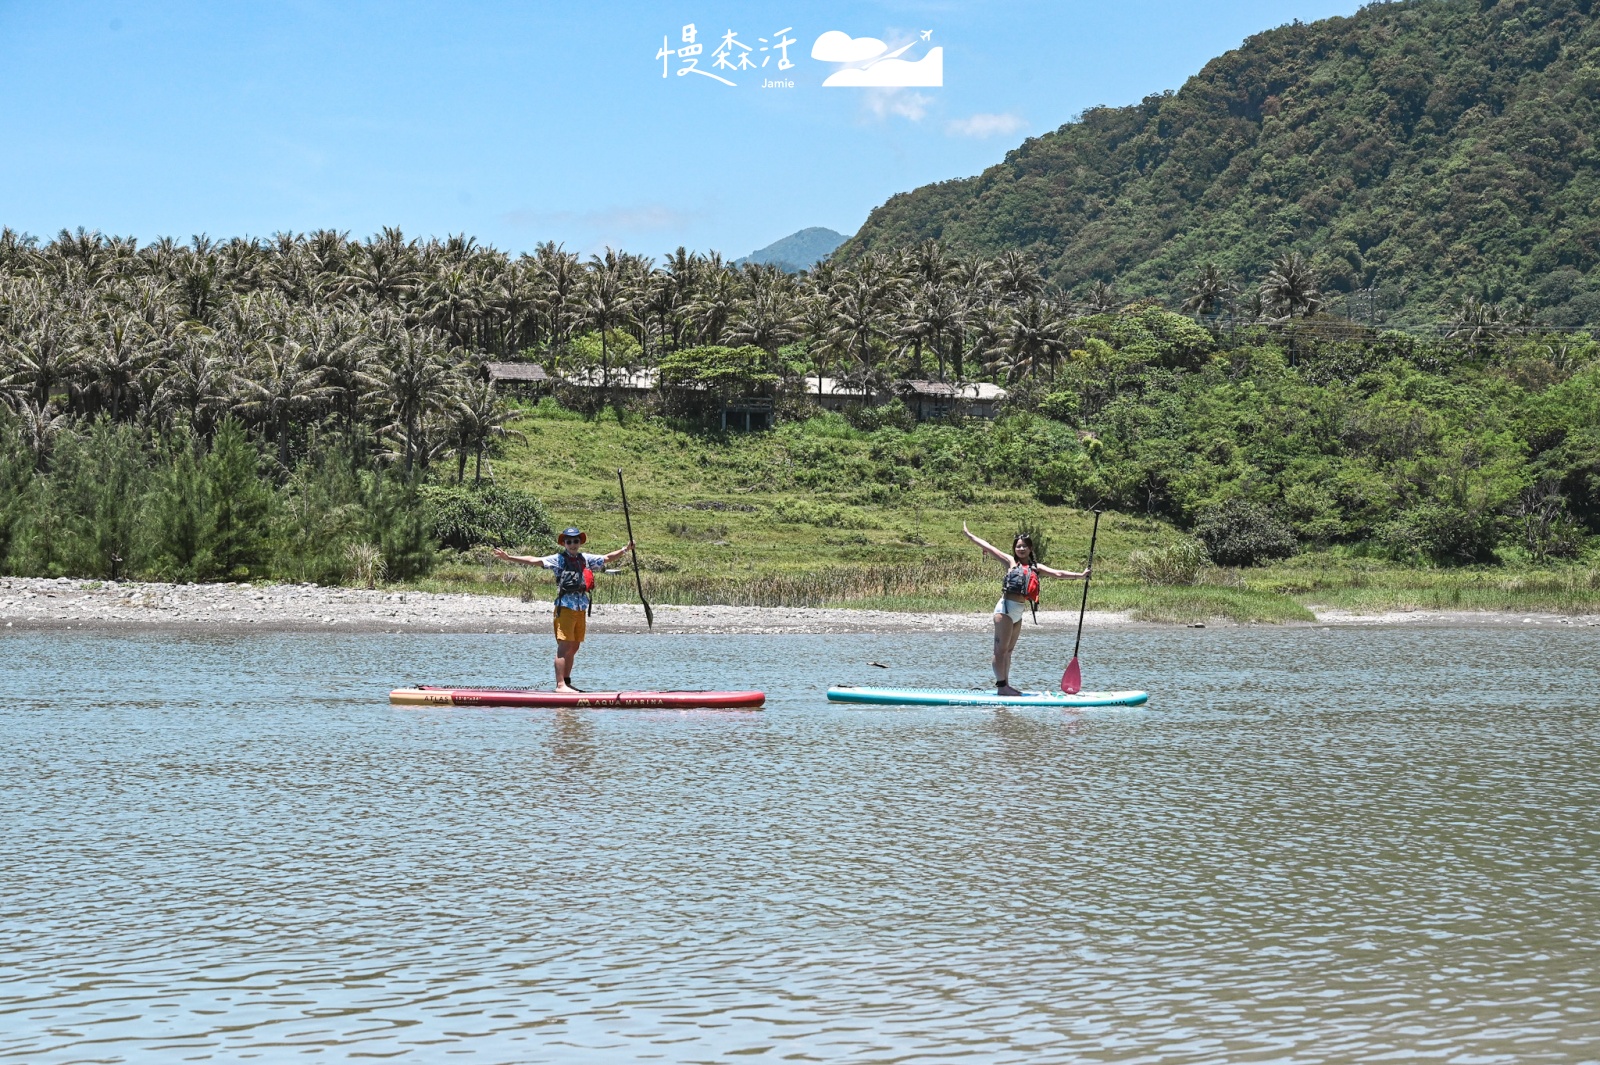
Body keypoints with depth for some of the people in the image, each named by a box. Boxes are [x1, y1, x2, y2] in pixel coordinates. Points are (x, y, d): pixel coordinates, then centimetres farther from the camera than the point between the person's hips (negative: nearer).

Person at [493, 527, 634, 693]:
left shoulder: (586, 559, 14)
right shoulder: (559, 559, -2)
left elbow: (607, 558, 25)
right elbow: (533, 560, -8)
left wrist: (625, 550, 18)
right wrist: (508, 558, -16)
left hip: (581, 609, 6)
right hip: (565, 608, -6)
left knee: (574, 648, 10)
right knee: (564, 647, -10)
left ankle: (567, 682, 18)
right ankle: (560, 685, -12)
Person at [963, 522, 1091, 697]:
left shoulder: (1035, 567, 12)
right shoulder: (1011, 562, 1)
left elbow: (1058, 574, 8)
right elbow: (988, 547, 2)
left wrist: (1080, 576, 1)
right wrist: (969, 535, 4)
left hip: (1019, 612, 6)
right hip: (1006, 608, -6)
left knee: (1008, 650, 12)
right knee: (1001, 649, -6)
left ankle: (1005, 685, 16)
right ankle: (1001, 685, -9)